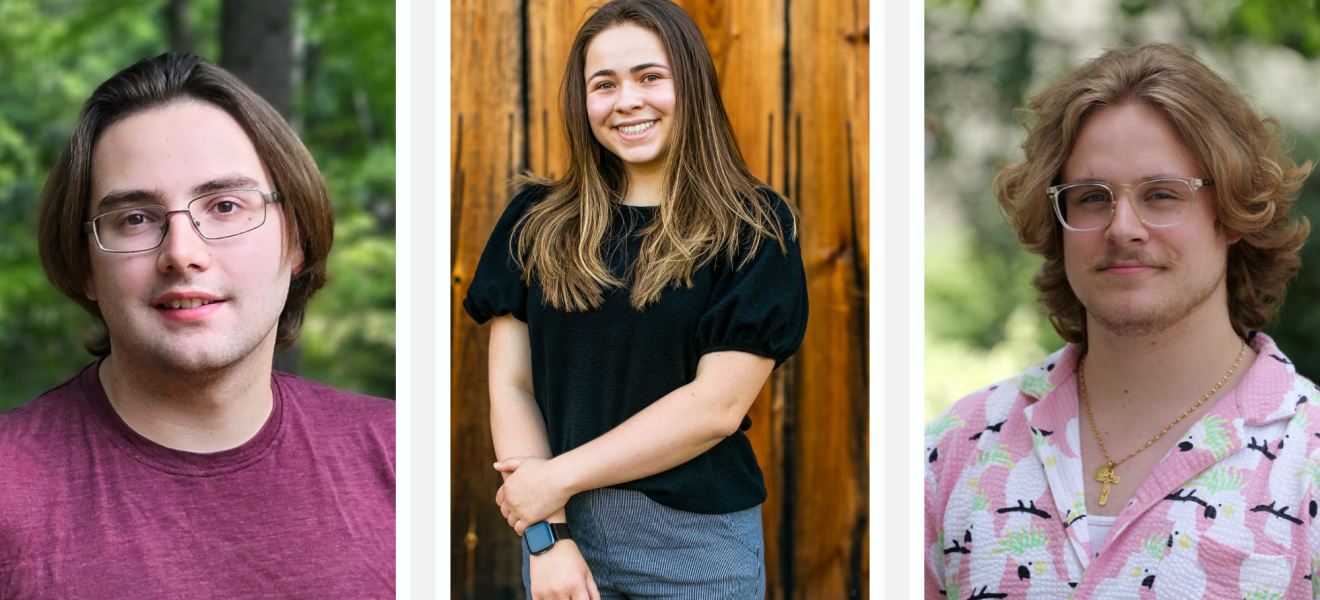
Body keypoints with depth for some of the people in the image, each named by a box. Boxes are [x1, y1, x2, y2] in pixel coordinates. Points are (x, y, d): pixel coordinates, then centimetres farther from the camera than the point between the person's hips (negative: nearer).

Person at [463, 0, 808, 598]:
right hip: (561, 533, 2)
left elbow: (718, 404, -12)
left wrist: (560, 477, -12)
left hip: (697, 546, -2)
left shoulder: (755, 228, -4)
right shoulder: (537, 224, 4)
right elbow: (511, 384, 0)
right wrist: (545, 537, -11)